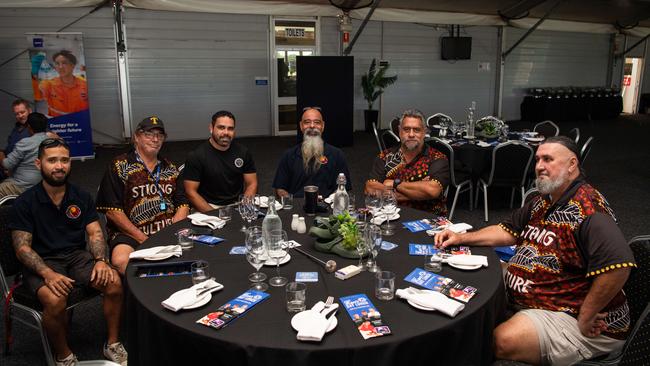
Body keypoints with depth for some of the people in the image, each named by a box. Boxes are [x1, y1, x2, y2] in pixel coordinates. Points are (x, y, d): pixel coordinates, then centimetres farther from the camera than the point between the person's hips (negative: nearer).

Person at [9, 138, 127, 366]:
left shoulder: (81, 197, 7)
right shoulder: (25, 202, -4)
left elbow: (95, 233, 3)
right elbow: (22, 248, -8)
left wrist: (101, 260, -18)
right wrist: (48, 274, -26)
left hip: (77, 256, 3)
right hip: (41, 262, -3)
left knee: (114, 282, -23)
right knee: (55, 300, -33)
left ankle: (113, 345, -3)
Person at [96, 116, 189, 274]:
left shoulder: (170, 168, 18)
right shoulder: (119, 166, 3)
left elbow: (183, 205, 14)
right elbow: (112, 211, -4)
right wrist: (143, 239, -11)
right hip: (130, 233, -3)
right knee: (121, 261, -35)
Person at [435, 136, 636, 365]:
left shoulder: (588, 209, -21)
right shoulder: (543, 201, 11)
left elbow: (619, 265, -33)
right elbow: (509, 231, 22)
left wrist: (585, 318, -24)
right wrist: (461, 238, 10)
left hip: (568, 315, -9)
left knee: (502, 341, -28)